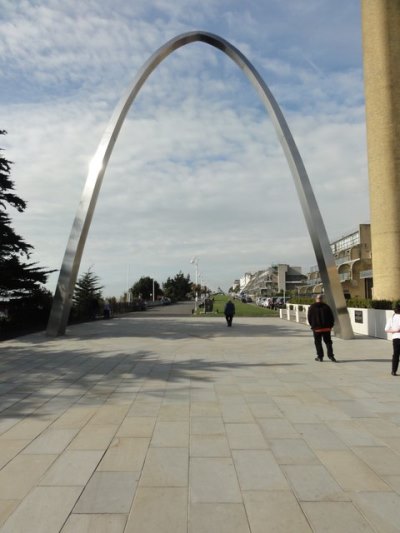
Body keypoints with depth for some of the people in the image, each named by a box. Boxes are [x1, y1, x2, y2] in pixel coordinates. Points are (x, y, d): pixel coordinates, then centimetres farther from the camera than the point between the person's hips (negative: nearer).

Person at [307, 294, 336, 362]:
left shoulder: (311, 307, -2)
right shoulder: (326, 306, 0)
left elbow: (309, 318, 1)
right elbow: (331, 317, 2)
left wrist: (312, 325, 13)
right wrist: (330, 326, 12)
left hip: (316, 328, -1)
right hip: (326, 328, 1)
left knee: (318, 342, 8)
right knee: (328, 342, 9)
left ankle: (320, 356, 9)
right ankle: (330, 355, 0)